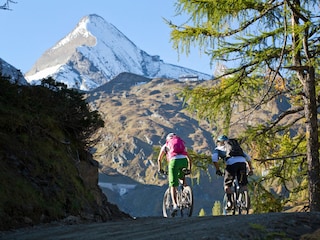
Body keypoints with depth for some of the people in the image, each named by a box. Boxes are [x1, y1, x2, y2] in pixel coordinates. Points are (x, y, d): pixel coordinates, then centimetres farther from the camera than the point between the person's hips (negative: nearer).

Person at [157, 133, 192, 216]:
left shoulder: (165, 146, 29)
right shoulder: (182, 145, 35)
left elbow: (159, 159, 35)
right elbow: (189, 158, 37)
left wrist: (159, 168, 48)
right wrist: (189, 169, 48)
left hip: (174, 161, -3)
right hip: (184, 160, 3)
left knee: (173, 185, 1)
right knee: (182, 176, 33)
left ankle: (175, 205, -14)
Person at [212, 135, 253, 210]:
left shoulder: (218, 149, 27)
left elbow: (214, 159, 5)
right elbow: (248, 158, 36)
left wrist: (217, 169, 11)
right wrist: (250, 169, 37)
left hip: (231, 163, -4)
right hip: (242, 162, 4)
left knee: (227, 184, 8)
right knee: (243, 184, 15)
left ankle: (229, 201, -6)